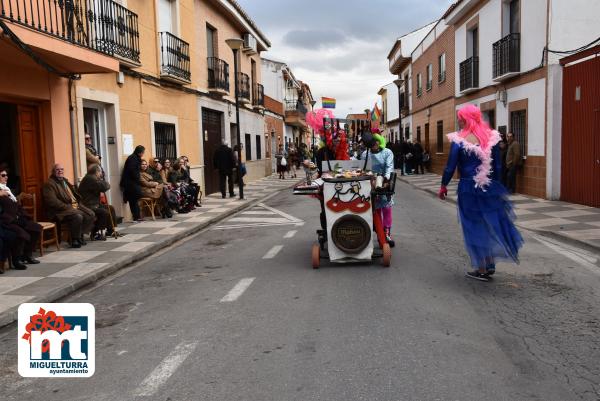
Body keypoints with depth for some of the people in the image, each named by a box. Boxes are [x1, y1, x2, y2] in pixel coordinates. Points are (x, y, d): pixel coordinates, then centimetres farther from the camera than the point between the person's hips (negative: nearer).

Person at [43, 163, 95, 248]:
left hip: (75, 206, 9)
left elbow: (75, 194, 26)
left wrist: (79, 204, 6)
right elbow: (52, 201, -18)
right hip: (61, 210, -9)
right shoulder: (49, 184, -6)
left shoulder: (65, 181, 21)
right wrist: (68, 207, -21)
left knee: (91, 214, -8)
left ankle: (80, 235, 4)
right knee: (78, 217, -32)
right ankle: (74, 240, -14)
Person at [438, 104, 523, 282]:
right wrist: (496, 185, 17)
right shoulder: (492, 137, 2)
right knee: (491, 222, 17)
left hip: (468, 188, -4)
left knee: (474, 227, 7)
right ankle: (490, 264, 22)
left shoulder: (459, 140, -12)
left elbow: (450, 167, -10)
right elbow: (498, 166, 5)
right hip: (490, 187, 4)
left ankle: (481, 270, 14)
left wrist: (443, 186, 4)